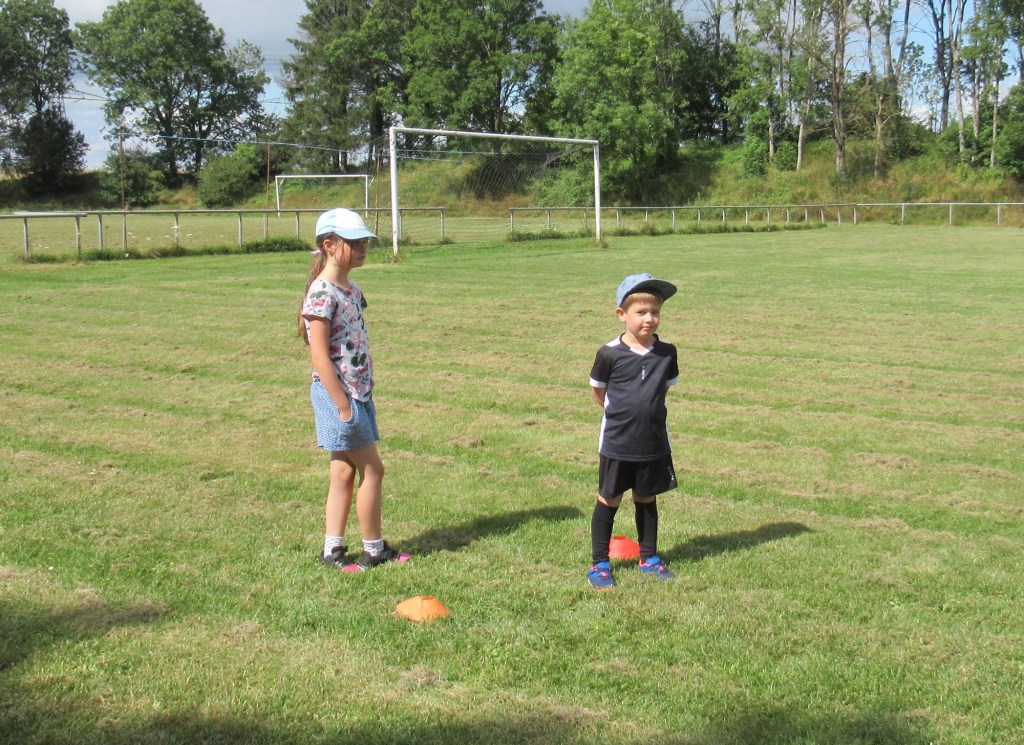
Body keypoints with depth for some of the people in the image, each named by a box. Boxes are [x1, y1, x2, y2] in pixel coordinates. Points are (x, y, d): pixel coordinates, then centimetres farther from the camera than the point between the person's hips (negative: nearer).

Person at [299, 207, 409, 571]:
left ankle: (332, 549, 19)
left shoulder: (352, 290, 12)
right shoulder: (322, 293, -16)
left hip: (358, 394, 9)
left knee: (345, 472, 12)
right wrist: (343, 405, -19)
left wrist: (363, 395, 13)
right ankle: (373, 549, 11)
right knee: (372, 469, -1)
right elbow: (319, 355, -19)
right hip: (338, 395, -9)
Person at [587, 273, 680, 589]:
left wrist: (647, 408, 7)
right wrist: (623, 412, 7)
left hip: (654, 443, 3)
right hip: (616, 444, -3)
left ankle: (648, 558, 32)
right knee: (609, 501, 8)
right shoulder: (610, 354, -12)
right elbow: (599, 391, 2)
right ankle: (599, 564, 19)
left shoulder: (666, 353, -4)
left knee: (647, 500, 17)